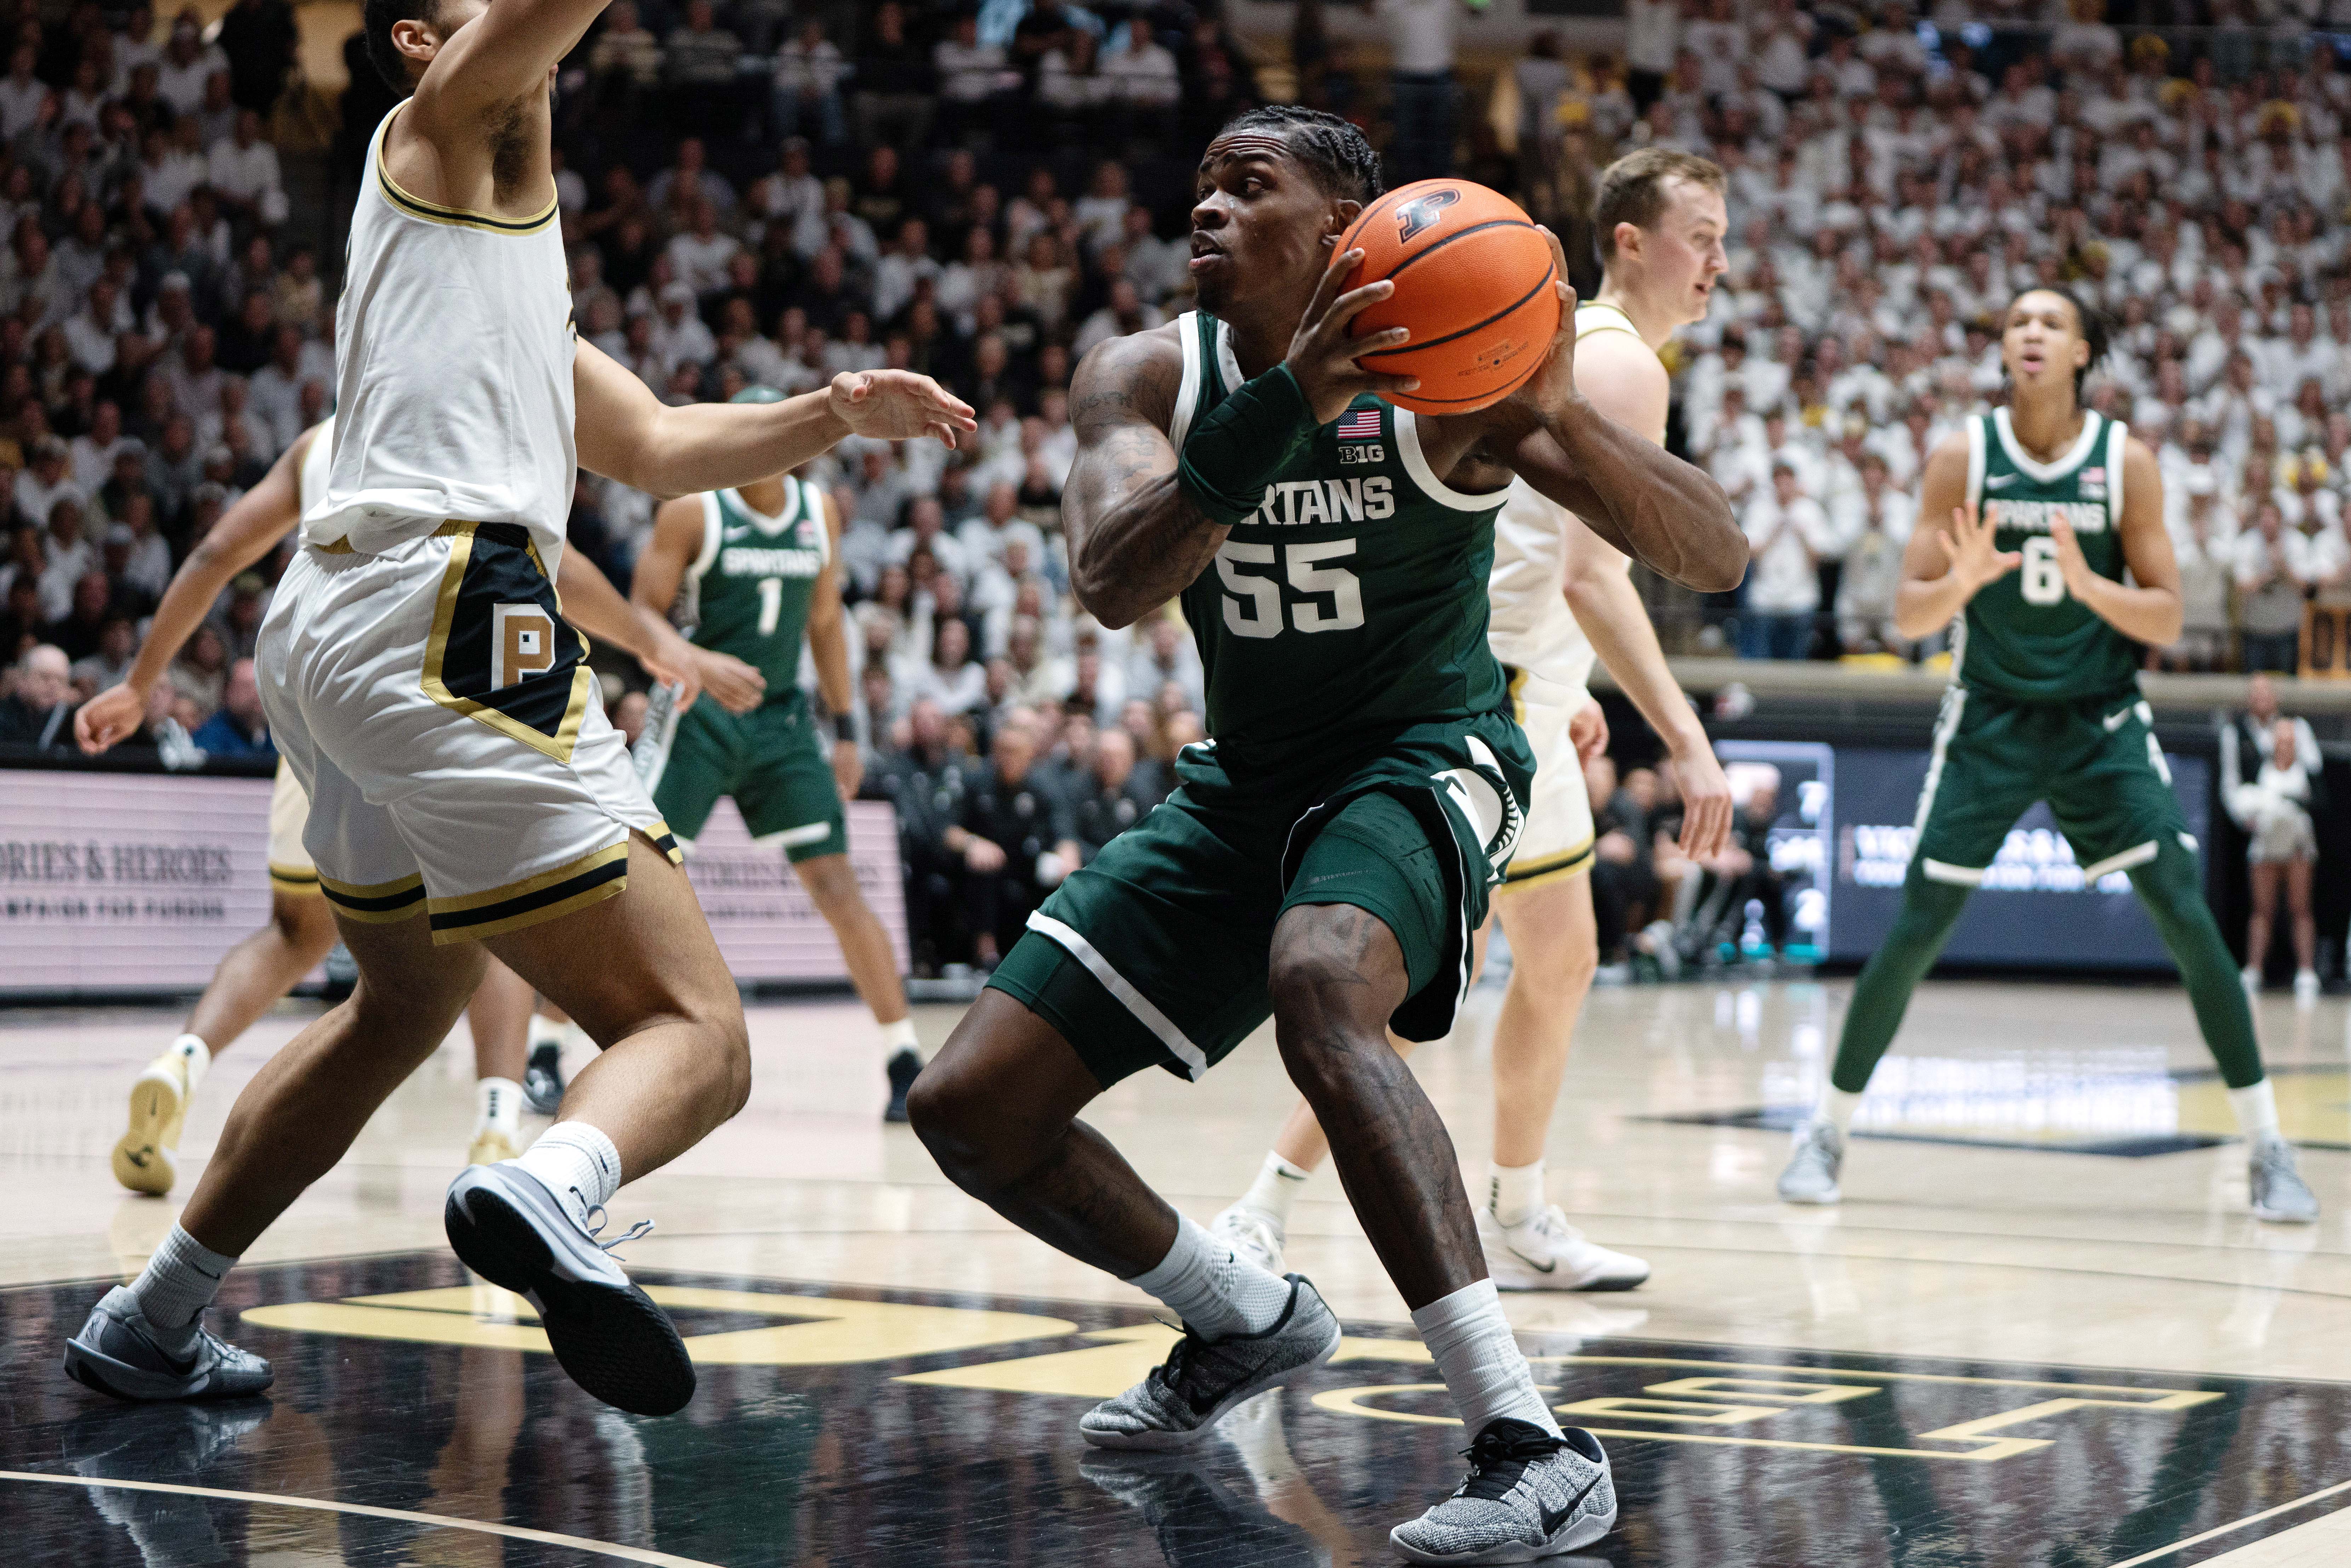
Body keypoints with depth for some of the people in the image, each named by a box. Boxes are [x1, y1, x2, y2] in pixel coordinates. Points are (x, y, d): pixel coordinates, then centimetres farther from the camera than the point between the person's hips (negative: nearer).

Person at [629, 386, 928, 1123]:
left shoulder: (818, 512, 6)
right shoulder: (692, 511, -8)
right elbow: (642, 619, -9)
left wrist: (845, 729, 11)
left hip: (782, 718, 3)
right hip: (699, 717, -3)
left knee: (838, 887, -3)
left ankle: (907, 1068, 0)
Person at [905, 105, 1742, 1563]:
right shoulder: (1150, 378, -7)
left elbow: (1718, 558, -24)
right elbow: (1111, 584, -28)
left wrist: (1560, 413, -42)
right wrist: (1287, 408, -41)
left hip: (1420, 762, -6)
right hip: (1241, 786, 6)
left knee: (1318, 986, -40)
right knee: (971, 1108, 1)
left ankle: (1535, 1445, -40)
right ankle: (1249, 1321, 27)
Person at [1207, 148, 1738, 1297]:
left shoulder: (1570, 344, 17)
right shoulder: (1624, 364, -14)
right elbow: (1590, 578, -25)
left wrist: (1561, 687, 27)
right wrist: (1688, 741, -29)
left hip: (1510, 697, 11)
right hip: (1483, 693, -11)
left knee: (1560, 960, 16)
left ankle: (1517, 1224, 26)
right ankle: (1260, 1221, -11)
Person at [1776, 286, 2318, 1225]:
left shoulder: (2126, 461, -5)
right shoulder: (1963, 456, -6)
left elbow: (2167, 619, -5)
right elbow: (1909, 614, -5)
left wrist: (2088, 584, -24)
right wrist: (1962, 581, -27)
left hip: (2102, 721, 0)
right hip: (1989, 719, 0)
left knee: (2189, 919, -10)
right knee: (1917, 928, -6)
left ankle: (2268, 1147, 0)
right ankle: (1828, 1130, 11)